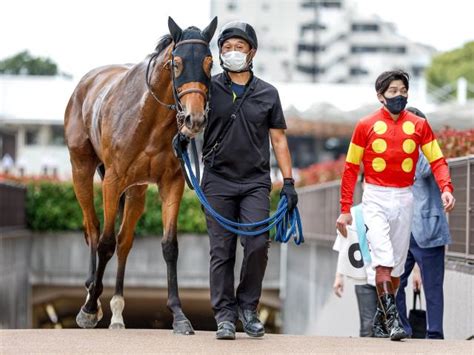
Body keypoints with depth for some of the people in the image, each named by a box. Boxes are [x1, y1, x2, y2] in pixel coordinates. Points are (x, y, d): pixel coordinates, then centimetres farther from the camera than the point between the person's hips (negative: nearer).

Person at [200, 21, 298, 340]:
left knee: (258, 245, -11)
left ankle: (248, 307, 8)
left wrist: (288, 181, 4)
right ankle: (225, 314, 8)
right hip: (218, 181, 0)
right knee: (222, 251, 0)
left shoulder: (267, 93, 8)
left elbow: (278, 139, 10)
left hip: (256, 182, 1)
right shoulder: (210, 89, 5)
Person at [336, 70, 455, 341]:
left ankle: (383, 312, 29)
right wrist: (345, 209, -1)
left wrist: (446, 188, -18)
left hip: (405, 199, 3)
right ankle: (392, 317, -14)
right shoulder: (366, 125, 0)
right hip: (376, 198, -2)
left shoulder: (419, 125, 4)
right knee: (383, 259, -17)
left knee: (397, 264, 10)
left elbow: (437, 160, 1)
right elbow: (351, 168, 2)